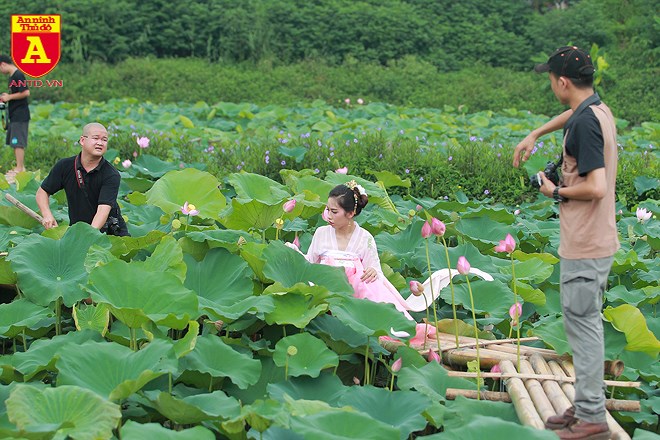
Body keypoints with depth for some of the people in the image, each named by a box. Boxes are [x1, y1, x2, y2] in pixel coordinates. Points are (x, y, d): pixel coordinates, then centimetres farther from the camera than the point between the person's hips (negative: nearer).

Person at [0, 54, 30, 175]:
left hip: (20, 115, -10)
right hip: (15, 115, 10)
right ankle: (21, 166, 20)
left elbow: (26, 93, -22)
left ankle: (19, 168, -4)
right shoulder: (12, 76, 15)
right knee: (14, 142, 14)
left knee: (18, 142, -8)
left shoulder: (18, 75, -15)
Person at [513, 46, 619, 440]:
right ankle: (587, 406, 26)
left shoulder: (585, 124, -21)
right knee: (587, 322, 16)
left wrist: (557, 192, -12)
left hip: (584, 247, -10)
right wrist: (534, 135, 39)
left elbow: (596, 187, -27)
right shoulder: (598, 110, 10)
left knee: (583, 323, -4)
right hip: (596, 241, 10)